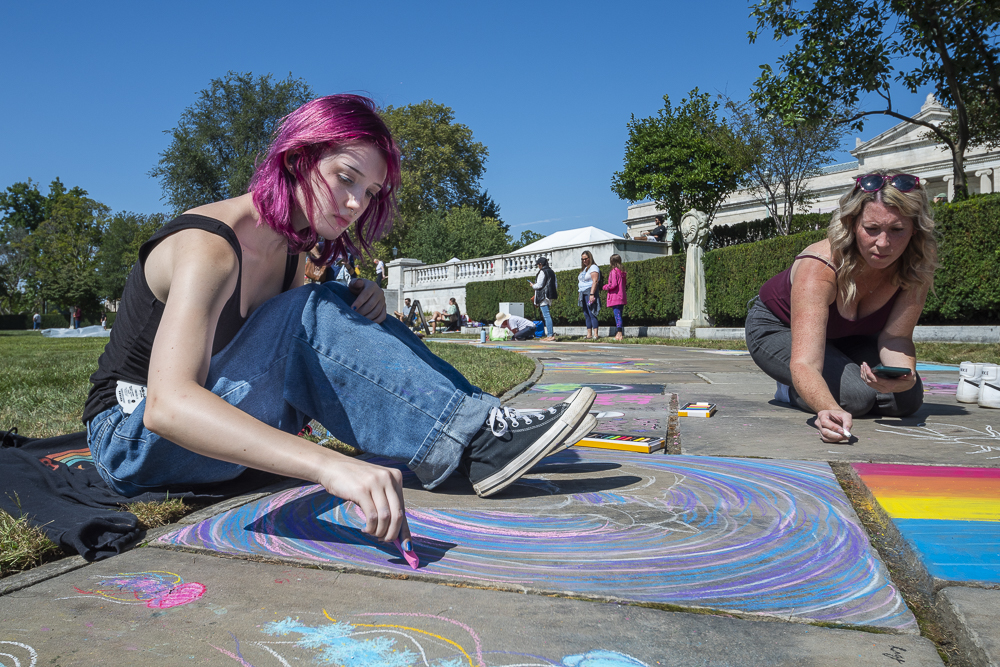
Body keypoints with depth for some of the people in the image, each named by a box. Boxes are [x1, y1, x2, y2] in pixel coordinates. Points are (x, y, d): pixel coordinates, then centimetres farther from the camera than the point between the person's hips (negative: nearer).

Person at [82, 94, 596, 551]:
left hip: (220, 422, 7)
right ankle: (477, 440, -27)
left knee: (338, 308, -8)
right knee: (310, 315, -29)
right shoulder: (209, 248, -26)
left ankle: (476, 420, -15)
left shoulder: (291, 246, -1)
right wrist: (330, 467, -55)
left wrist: (361, 312, -15)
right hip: (133, 438, -7)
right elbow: (167, 406, -41)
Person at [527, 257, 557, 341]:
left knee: (546, 315, -9)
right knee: (547, 315, 14)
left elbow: (539, 285, -15)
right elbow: (555, 285, 19)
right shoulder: (552, 272, 15)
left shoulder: (542, 272, -12)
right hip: (550, 295, 9)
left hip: (543, 296, -9)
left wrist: (532, 285, 5)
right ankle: (551, 334, 13)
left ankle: (550, 335, -11)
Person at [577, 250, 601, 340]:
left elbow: (595, 281, -16)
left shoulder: (593, 267, -6)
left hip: (590, 292, -9)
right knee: (586, 314, 7)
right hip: (583, 293, 9)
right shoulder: (584, 269, 22)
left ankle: (595, 334, -13)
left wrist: (592, 294, -23)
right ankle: (589, 334, 8)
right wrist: (580, 295, 19)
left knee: (591, 313, -12)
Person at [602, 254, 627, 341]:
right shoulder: (622, 272, 13)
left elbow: (613, 284, -17)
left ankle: (619, 334, -15)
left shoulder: (614, 271, -11)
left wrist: (604, 287, -3)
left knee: (617, 315, -10)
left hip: (615, 298, -8)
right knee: (619, 315, 12)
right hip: (622, 297, 8)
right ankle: (621, 333, 13)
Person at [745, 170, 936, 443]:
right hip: (778, 329, -5)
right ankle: (790, 389, 3)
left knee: (907, 399, -12)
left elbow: (896, 337, -19)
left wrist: (906, 375, -42)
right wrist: (830, 410, -67)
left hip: (847, 336, 6)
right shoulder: (819, 267, -40)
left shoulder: (918, 264, -24)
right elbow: (804, 363, -48)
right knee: (856, 395, -27)